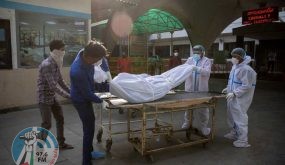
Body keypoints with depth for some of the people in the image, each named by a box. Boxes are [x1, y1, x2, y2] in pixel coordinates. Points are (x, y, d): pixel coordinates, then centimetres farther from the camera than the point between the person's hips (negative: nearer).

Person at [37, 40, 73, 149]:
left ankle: (61, 143, 27)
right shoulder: (46, 65, -24)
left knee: (60, 119, 13)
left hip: (52, 97, 9)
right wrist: (68, 96, -27)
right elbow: (53, 85, -29)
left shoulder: (56, 64, 4)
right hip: (44, 98, -9)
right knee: (47, 124, -2)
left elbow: (60, 81, 11)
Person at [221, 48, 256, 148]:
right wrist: (228, 88, 11)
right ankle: (234, 134, 40)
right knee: (232, 117, 21)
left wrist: (234, 93, -25)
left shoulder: (245, 69, -22)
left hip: (241, 99, -10)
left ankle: (243, 140, 11)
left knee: (240, 118, -2)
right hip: (233, 98, 10)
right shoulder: (235, 67, 8)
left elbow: (246, 86, -23)